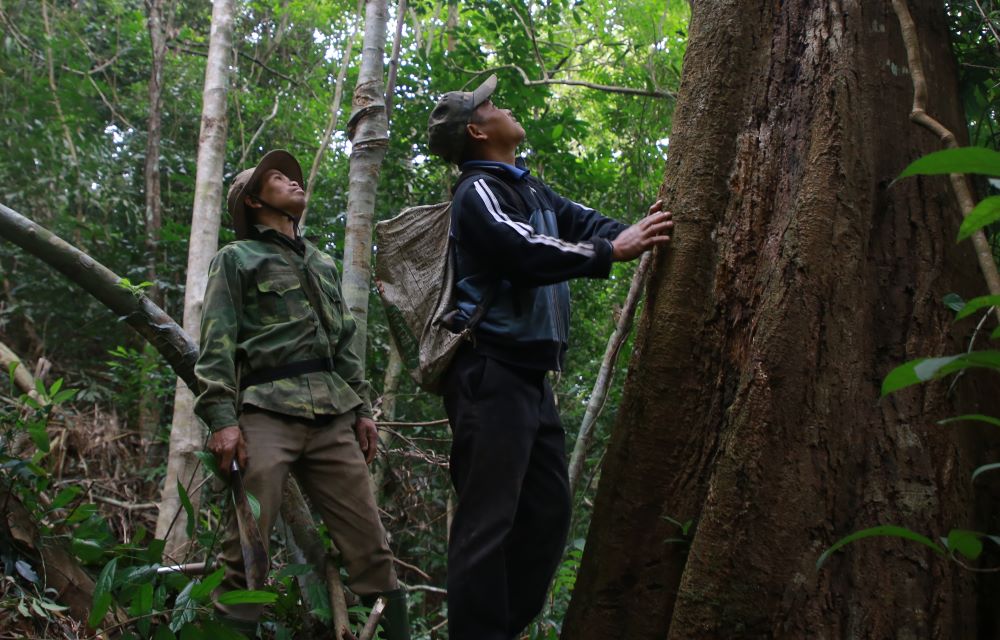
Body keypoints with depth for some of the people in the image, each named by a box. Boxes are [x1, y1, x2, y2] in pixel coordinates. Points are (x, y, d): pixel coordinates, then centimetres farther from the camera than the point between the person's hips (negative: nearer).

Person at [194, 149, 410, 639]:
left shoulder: (323, 263, 28)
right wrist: (222, 417, -13)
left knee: (368, 541, 0)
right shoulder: (237, 258, 10)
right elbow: (217, 343, -1)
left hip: (332, 415, 5)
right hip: (267, 412, -5)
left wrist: (362, 408, 16)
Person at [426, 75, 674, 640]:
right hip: (491, 376, -10)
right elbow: (528, 253, -22)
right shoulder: (479, 192, -8)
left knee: (549, 512, 13)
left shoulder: (529, 189, 19)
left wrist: (645, 233, -8)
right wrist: (612, 252, -18)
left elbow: (586, 222, 10)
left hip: (531, 376, 10)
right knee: (489, 520, -8)